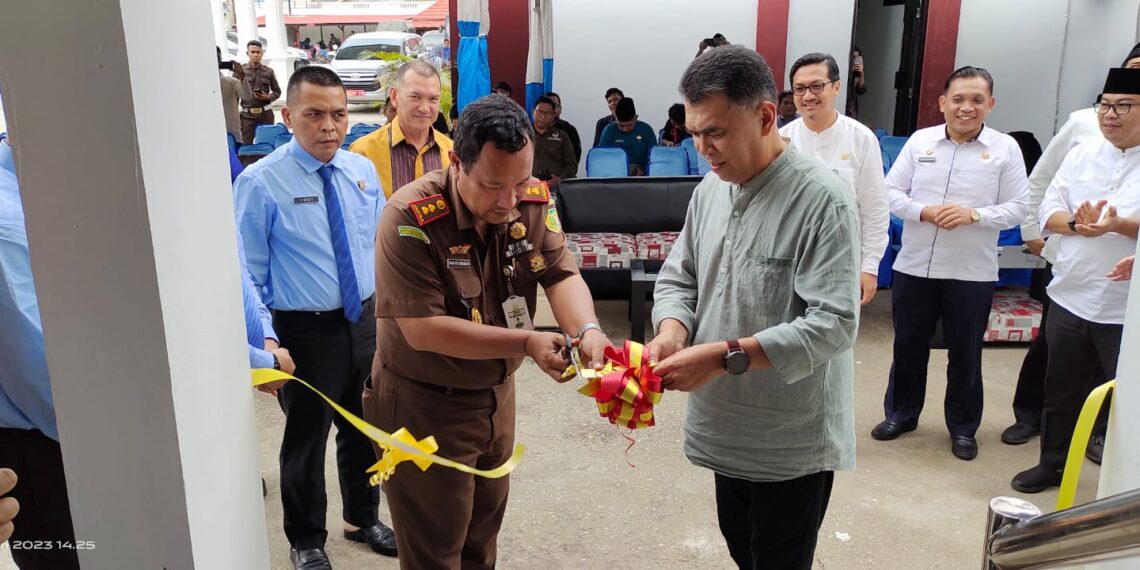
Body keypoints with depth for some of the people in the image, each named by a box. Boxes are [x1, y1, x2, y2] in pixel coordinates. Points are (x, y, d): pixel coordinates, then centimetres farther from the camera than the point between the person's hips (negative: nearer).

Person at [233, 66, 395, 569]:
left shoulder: (362, 170, 1)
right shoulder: (261, 182, -14)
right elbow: (250, 274, -12)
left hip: (365, 320, 5)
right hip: (306, 329, -4)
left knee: (364, 432, 21)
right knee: (306, 441, 13)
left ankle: (362, 520, 46)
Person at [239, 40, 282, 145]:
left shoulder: (269, 71, 4)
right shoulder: (240, 70, 0)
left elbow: (277, 91, 12)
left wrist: (268, 97, -9)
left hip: (265, 113, 1)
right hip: (247, 114, -1)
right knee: (246, 144, -2)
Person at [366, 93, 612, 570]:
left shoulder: (535, 202, -10)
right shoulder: (411, 217, -28)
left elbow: (561, 274, -12)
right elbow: (421, 329, -29)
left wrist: (587, 329, -35)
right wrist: (527, 343, -34)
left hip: (496, 394, 6)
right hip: (423, 405, -5)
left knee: (484, 528, 25)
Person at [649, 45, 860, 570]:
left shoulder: (822, 200, -20)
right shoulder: (710, 189, 3)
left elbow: (834, 324, -24)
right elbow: (677, 278, 8)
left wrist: (726, 356, -29)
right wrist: (672, 330, -14)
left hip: (793, 442, -6)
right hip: (727, 428, 7)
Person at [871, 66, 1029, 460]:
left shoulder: (1005, 148, -2)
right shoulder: (920, 141, 2)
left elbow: (1017, 208, -3)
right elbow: (892, 191, 2)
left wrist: (973, 215, -19)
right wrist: (924, 212, -15)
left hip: (972, 273, -1)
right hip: (914, 266, 2)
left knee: (965, 353, 10)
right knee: (908, 345, 13)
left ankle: (963, 427, 27)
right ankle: (901, 413, 31)